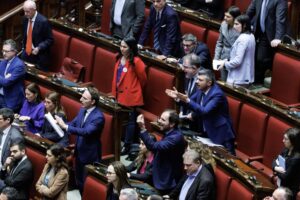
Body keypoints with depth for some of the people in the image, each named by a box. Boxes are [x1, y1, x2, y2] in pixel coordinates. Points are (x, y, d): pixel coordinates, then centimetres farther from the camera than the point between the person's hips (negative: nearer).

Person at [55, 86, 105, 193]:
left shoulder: (98, 117, -24)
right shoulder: (82, 110, 2)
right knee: (79, 182, 19)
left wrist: (65, 126, -37)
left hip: (90, 156, -8)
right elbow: (73, 123, 9)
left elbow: (86, 131, -34)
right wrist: (61, 123, -13)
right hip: (79, 152, 8)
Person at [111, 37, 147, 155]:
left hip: (131, 96, -7)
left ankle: (127, 146, 9)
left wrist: (135, 88, 7)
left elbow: (143, 78, -8)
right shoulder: (120, 59, 5)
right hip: (120, 95, 7)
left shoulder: (136, 61, -18)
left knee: (130, 120, 4)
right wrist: (114, 92, 16)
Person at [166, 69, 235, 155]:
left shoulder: (217, 94, -25)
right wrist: (178, 97, -9)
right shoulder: (202, 90, -1)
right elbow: (189, 101, 10)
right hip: (207, 132, 8)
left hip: (221, 134, -8)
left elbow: (205, 111, -34)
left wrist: (187, 100, -38)